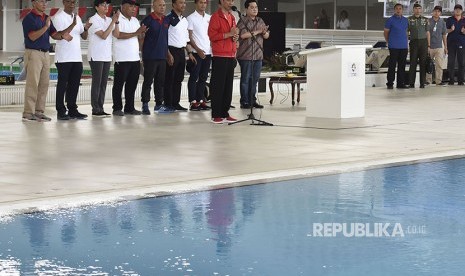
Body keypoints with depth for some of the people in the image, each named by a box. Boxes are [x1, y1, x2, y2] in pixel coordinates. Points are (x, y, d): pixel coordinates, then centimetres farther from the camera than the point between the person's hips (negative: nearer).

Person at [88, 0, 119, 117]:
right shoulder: (93, 20, -8)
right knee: (97, 83, -5)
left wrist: (116, 21, -11)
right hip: (96, 56, -6)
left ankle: (100, 108, 10)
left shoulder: (109, 20, 12)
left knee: (103, 83, 6)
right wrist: (113, 21, -16)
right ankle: (95, 110, -3)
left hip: (107, 56, 6)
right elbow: (103, 35, -17)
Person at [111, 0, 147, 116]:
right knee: (119, 84, 0)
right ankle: (117, 108, 6)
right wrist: (135, 33, -17)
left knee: (132, 84, 9)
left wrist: (141, 33, -4)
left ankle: (129, 107, 16)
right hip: (122, 59, -7)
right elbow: (119, 35, -20)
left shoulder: (135, 20, 16)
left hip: (135, 58, 7)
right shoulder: (117, 20, -7)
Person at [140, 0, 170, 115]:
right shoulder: (148, 20, -8)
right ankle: (145, 105, 1)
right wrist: (143, 52, -6)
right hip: (150, 56, -6)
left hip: (163, 56, 6)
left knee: (161, 81, 10)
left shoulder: (166, 20, 10)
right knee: (148, 81, -3)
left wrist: (167, 52, 17)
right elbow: (141, 37, -6)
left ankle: (159, 104, 18)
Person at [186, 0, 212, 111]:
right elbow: (189, 37, -6)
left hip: (208, 52, 5)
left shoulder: (209, 18, 12)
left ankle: (200, 100, 12)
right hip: (197, 52, -5)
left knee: (203, 78, 8)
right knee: (194, 78, -2)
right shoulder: (191, 18, -3)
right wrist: (198, 50, -15)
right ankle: (193, 102, -1)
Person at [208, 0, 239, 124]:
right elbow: (212, 35, -15)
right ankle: (216, 115, -2)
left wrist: (235, 37, 6)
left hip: (231, 56, 8)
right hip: (219, 56, -8)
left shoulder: (232, 17, 17)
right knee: (218, 86, -5)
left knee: (228, 86, 8)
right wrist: (229, 34, -18)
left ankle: (225, 113, 13)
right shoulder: (216, 16, -7)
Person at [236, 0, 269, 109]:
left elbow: (266, 36, 13)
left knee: (255, 79, 7)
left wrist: (264, 32, -10)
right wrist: (257, 32, -15)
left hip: (258, 55, 6)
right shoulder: (242, 21, -4)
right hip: (246, 55, -6)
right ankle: (244, 101, 1)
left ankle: (252, 100, 14)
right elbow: (242, 35, -18)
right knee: (245, 79, -2)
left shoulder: (260, 21, 14)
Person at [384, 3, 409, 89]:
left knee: (402, 66, 6)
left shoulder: (405, 20, 13)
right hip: (394, 47, -5)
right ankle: (390, 83, -1)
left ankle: (401, 83, 11)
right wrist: (389, 42, 3)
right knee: (392, 65, -5)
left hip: (404, 47, 5)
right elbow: (386, 32, 2)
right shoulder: (390, 20, -2)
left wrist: (407, 44, 15)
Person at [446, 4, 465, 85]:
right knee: (451, 62, -3)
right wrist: (451, 30, -13)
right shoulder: (449, 20, 9)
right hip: (451, 43, -1)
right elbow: (446, 31, 7)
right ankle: (451, 80, 0)